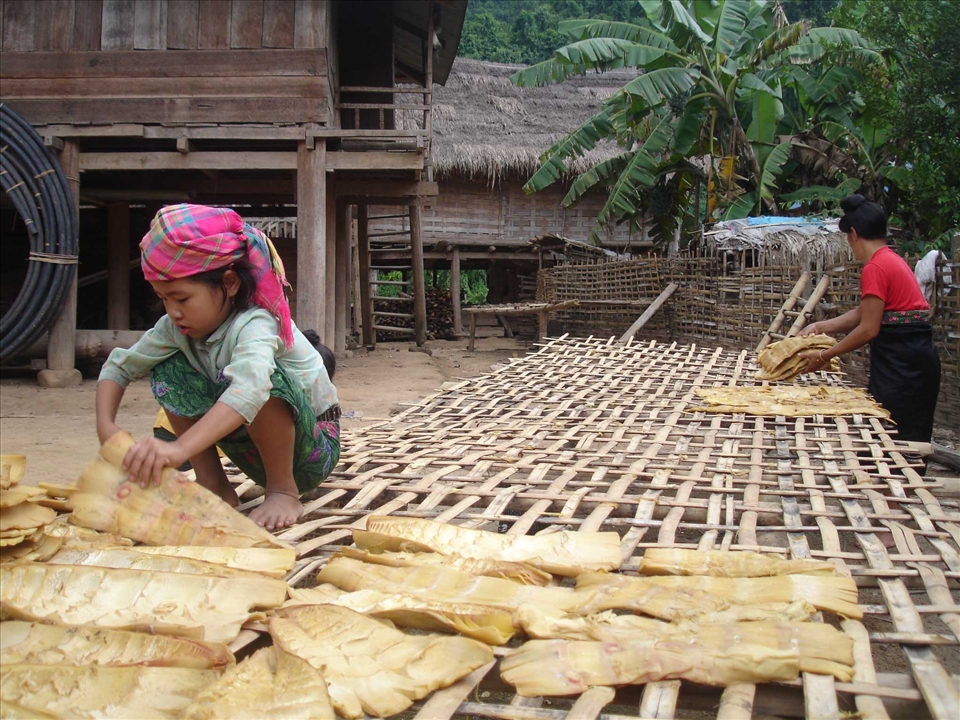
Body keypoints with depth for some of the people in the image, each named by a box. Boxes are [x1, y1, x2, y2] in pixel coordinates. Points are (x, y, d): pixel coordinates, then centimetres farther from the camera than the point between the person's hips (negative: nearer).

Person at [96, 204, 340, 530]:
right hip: (255, 452, 6)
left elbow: (249, 388, -51)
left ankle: (283, 491, -16)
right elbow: (119, 366, -1)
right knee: (168, 369, -9)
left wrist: (180, 448, -63)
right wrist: (105, 424, -20)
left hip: (313, 451, -6)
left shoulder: (254, 325, -30)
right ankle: (213, 485, -3)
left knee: (264, 376, -36)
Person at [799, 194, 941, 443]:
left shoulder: (875, 268, -15)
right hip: (918, 355, 10)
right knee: (911, 441, 13)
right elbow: (864, 313, 16)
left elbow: (869, 329, -17)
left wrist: (823, 356, -8)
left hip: (899, 361, -10)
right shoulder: (893, 260, 14)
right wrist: (820, 326, 15)